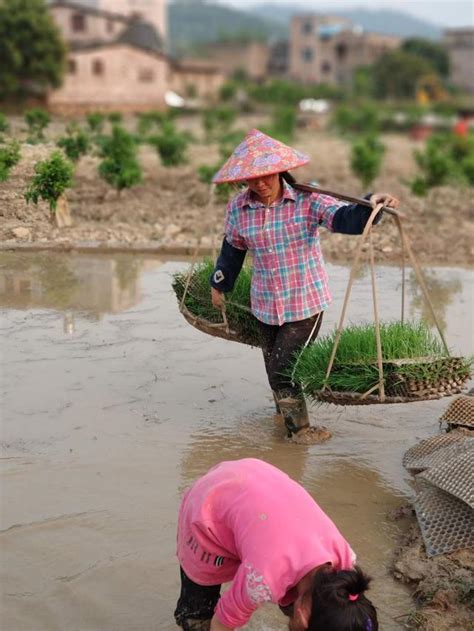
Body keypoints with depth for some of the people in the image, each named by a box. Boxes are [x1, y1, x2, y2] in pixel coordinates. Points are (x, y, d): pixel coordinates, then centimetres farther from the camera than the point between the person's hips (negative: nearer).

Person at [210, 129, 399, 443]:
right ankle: (286, 417, 39)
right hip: (266, 306, 4)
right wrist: (219, 285, 26)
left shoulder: (307, 200, -14)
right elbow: (233, 249, 14)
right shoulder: (238, 208, -3)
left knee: (283, 371, -6)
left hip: (306, 304, -4)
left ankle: (300, 429, 16)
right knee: (275, 371, 14)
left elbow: (344, 218, -29)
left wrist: (370, 206, -49)